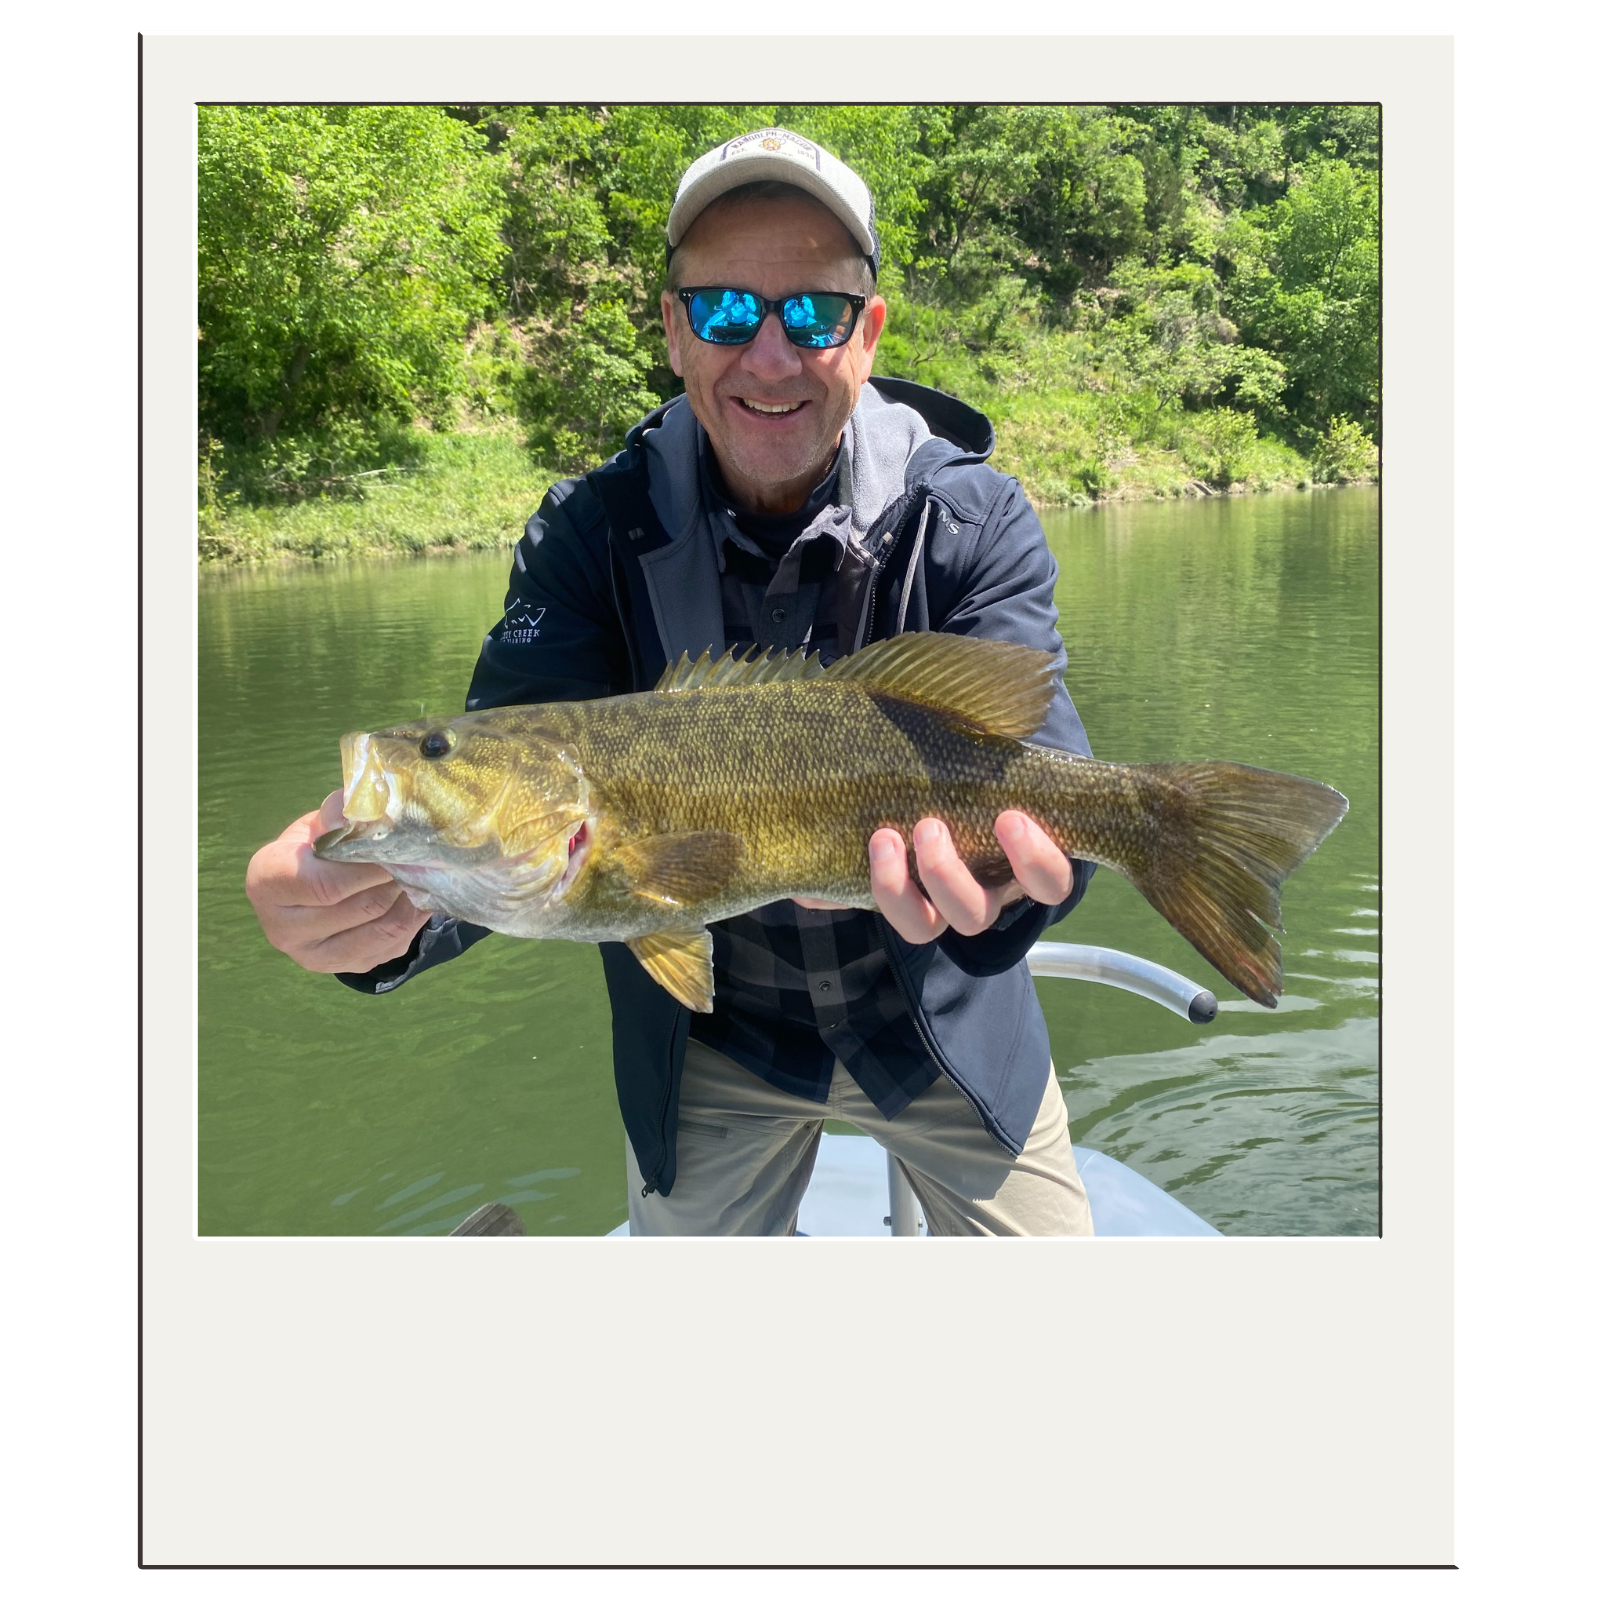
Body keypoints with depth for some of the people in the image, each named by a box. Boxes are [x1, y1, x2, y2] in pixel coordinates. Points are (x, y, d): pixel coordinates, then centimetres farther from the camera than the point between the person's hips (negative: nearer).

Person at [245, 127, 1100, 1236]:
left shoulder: (974, 520, -14)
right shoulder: (592, 533, -12)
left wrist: (1008, 868, -52)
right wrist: (386, 905, -46)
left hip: (945, 1022, 0)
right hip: (708, 1045, 1)